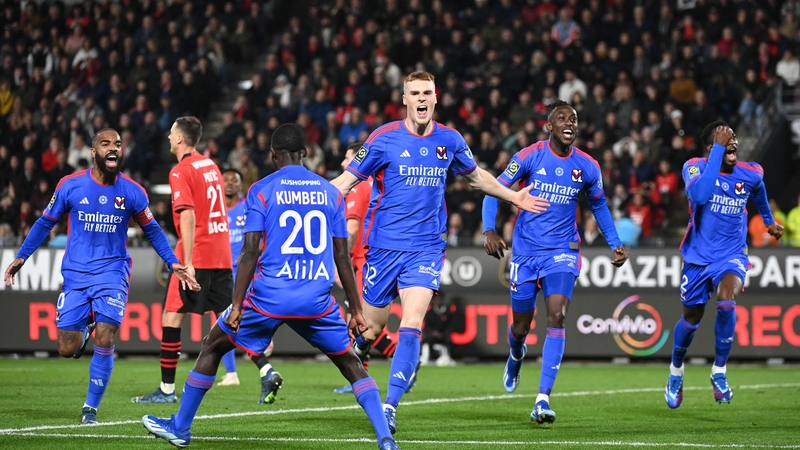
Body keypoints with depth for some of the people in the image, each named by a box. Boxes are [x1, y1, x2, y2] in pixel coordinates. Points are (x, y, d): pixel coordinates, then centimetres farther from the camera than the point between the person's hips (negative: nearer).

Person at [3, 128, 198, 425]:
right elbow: (46, 223, 7)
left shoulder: (132, 192, -4)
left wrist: (174, 264, 1)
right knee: (67, 350, -3)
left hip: (112, 273, 0)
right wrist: (21, 256, 0)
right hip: (75, 274, 1)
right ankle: (84, 329, 35)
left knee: (105, 342, -15)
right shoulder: (70, 186, -5)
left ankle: (91, 407, 4)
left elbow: (152, 231, 10)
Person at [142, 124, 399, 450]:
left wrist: (236, 305, -7)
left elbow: (250, 251, -8)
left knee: (212, 347, 18)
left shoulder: (262, 190, -1)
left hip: (270, 295, -2)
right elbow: (342, 257, 8)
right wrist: (356, 310, 12)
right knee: (350, 364, 14)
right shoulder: (330, 193, 8)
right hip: (317, 299, 2)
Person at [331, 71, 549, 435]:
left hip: (426, 249, 1)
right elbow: (346, 180, -4)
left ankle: (390, 405, -12)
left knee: (411, 326, -16)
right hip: (384, 246, -1)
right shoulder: (384, 138, -6)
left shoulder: (450, 141, 4)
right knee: (371, 328, 4)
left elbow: (475, 176, 24)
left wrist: (514, 197, 27)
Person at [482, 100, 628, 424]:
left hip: (562, 253, 0)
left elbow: (599, 206, 17)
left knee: (557, 317, -20)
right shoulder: (529, 157, -7)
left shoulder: (587, 167, -1)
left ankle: (543, 399, -21)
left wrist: (616, 245, 8)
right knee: (521, 327, 7)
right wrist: (489, 230, -19)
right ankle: (516, 355, 48)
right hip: (526, 251, 0)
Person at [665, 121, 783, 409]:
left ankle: (719, 372, -12)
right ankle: (676, 372, 40)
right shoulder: (695, 166, -15)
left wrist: (769, 221, 36)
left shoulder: (751, 174, -6)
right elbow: (700, 194, -38)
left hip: (732, 255, 0)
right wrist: (718, 149, -36)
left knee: (726, 302, -28)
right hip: (698, 255, 0)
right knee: (691, 317, 11)